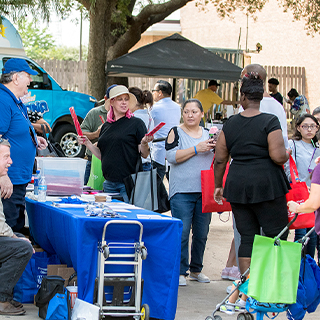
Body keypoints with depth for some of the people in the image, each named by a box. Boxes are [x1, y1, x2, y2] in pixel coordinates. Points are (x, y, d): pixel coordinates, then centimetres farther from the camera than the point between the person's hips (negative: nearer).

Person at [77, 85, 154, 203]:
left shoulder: (136, 123, -3)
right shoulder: (106, 126, 14)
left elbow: (144, 155, -6)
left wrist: (144, 144, -25)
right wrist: (87, 143, 7)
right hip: (109, 183, 6)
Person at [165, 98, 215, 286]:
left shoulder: (208, 134, 14)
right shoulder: (176, 133, 2)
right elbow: (172, 156, -12)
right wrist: (196, 149, -17)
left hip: (205, 191, 4)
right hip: (182, 191, -4)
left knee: (201, 233, 7)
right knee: (182, 233, -7)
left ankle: (196, 269, 20)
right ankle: (180, 271, 1)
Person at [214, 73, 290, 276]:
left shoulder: (230, 124, 6)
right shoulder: (270, 122, -8)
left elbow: (220, 160, 9)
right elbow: (279, 156, -16)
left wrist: (218, 186, 21)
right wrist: (286, 154, 7)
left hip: (238, 186, 5)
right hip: (267, 185, -5)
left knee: (247, 237, 9)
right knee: (277, 236, 2)